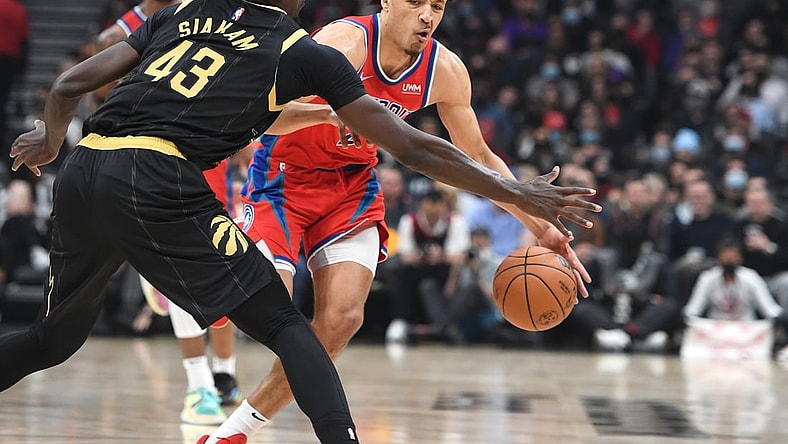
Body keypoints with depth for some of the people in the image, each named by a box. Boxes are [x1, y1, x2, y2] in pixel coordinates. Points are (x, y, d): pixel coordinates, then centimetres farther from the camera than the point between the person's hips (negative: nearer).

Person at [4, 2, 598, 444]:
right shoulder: (304, 52, 11)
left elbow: (71, 84, 21)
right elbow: (412, 148, 11)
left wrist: (49, 142, 42)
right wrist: (519, 194, 17)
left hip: (81, 174, 5)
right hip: (159, 183, -5)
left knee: (55, 338, 25)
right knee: (283, 324, 5)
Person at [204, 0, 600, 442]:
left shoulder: (445, 70, -10)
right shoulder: (346, 42, -28)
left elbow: (478, 156, 5)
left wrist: (541, 227, -1)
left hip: (352, 184, 5)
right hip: (285, 174, -5)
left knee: (342, 318, -12)